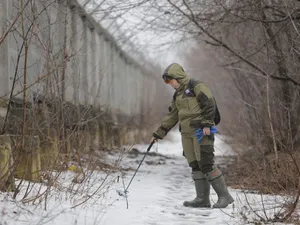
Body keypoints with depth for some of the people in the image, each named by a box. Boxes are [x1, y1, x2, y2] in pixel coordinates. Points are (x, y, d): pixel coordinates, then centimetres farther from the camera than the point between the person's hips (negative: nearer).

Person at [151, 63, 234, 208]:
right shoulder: (177, 95, 22)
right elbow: (171, 116, 26)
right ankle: (202, 198, 4)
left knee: (206, 164, -14)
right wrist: (159, 133, 24)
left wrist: (207, 124, -20)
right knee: (195, 166, 3)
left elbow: (209, 104, -12)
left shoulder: (196, 87, -3)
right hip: (186, 133, 8)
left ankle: (224, 196, -10)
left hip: (201, 131, -8)